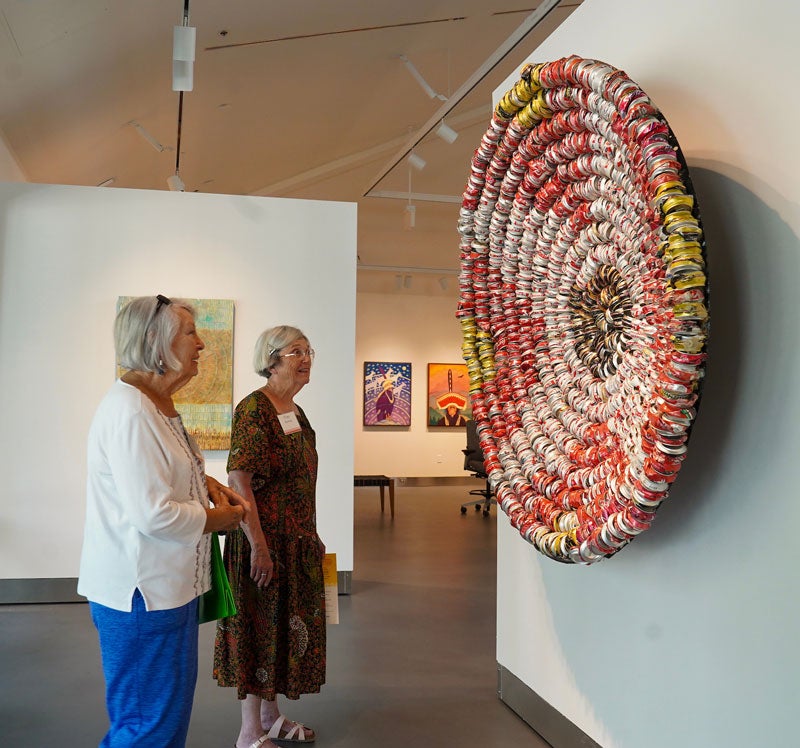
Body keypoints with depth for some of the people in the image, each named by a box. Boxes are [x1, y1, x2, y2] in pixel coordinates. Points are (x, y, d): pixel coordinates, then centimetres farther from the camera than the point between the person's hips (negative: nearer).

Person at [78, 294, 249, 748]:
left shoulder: (159, 403, 9)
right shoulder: (130, 411, -23)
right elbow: (153, 514, -27)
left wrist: (207, 482, 8)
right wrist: (216, 519, -12)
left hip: (170, 585, 10)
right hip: (142, 592, -10)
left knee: (173, 708, 22)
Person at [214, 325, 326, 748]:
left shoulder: (296, 412, 11)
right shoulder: (254, 408, -16)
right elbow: (238, 480, -22)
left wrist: (312, 537, 19)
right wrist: (258, 545, -25)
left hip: (297, 542, 9)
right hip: (264, 541, -9)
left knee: (285, 625, 17)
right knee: (260, 628, 2)